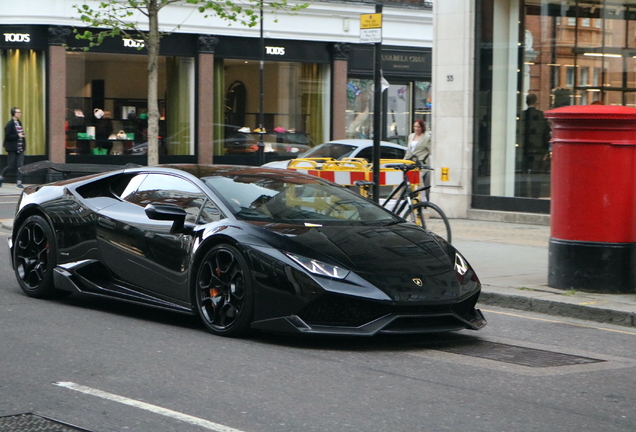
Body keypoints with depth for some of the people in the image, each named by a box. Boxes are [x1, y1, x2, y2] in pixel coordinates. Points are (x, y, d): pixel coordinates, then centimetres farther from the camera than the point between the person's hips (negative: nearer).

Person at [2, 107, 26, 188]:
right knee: (11, 166, 1)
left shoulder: (19, 123, 10)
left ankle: (19, 182, -1)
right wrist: (18, 136, -22)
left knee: (20, 165, -2)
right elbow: (7, 136, -16)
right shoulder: (10, 124, -12)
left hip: (20, 148, 6)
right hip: (12, 149, -6)